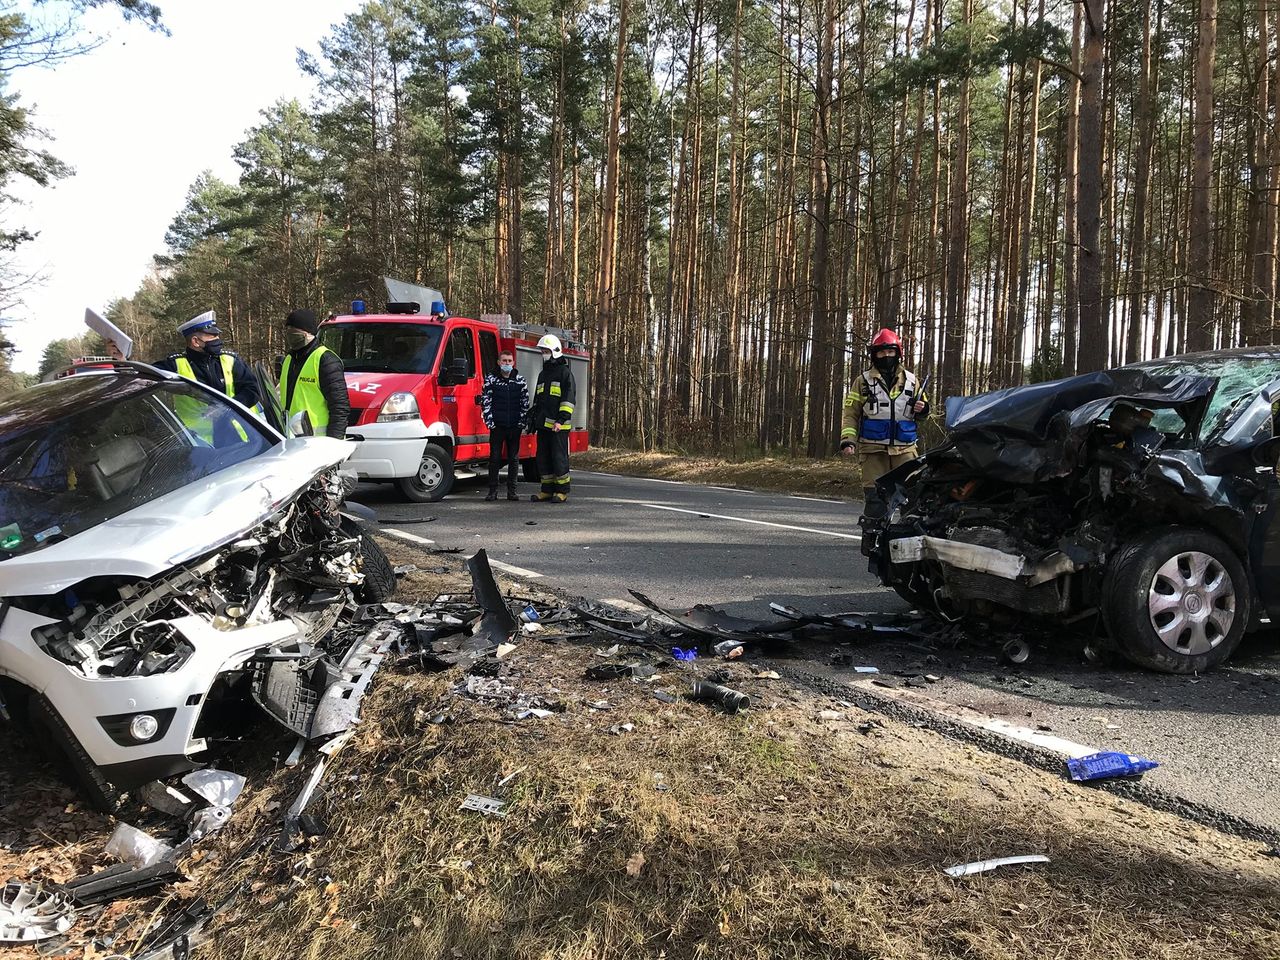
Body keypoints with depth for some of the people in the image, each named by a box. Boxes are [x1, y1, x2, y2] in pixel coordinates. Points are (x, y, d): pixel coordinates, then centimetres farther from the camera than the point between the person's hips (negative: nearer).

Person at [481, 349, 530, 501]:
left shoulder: (521, 381, 7)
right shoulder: (490, 379, 3)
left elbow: (525, 403, 7)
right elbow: (485, 401, 0)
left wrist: (522, 422, 0)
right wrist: (489, 421, -7)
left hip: (515, 426, 2)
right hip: (497, 426, -1)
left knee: (514, 459, 5)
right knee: (494, 457, 0)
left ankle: (512, 490, 12)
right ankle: (493, 490, 5)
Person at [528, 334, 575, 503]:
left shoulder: (564, 372, -5)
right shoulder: (543, 374, 19)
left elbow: (569, 398, -12)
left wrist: (561, 420, -19)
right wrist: (532, 417, 18)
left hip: (558, 426, -8)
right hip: (543, 425, 8)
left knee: (559, 457, -5)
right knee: (543, 457, 8)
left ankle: (562, 491, 2)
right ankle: (547, 490, 14)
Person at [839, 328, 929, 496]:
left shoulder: (911, 380, 13)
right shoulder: (863, 380, 8)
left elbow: (919, 415, 23)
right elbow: (850, 414, 6)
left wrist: (922, 410, -2)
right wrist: (848, 440, -7)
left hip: (905, 449, 1)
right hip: (873, 449, -1)